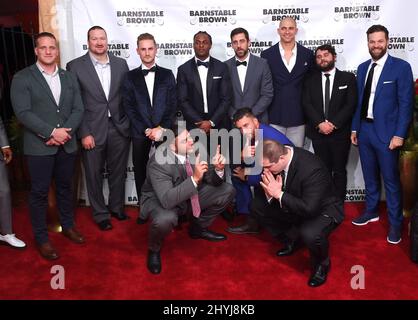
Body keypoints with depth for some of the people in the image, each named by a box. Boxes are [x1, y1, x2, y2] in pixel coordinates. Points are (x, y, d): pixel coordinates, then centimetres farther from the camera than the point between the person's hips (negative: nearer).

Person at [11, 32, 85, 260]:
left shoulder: (69, 77, 10)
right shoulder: (22, 78, -3)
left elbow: (78, 109, 4)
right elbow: (23, 113, -12)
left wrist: (65, 132, -11)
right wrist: (52, 132, -18)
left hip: (67, 145, 4)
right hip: (39, 146, -4)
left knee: (65, 187, 16)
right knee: (39, 192, 5)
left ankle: (68, 225, 34)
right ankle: (41, 238, 18)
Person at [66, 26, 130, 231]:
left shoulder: (121, 64, 5)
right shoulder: (75, 66, -3)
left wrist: (128, 124, 3)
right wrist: (84, 133, -11)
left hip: (119, 128, 3)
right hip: (92, 131, -2)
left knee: (118, 172, 15)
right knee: (94, 175, 9)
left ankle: (116, 207, 36)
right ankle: (101, 215, 27)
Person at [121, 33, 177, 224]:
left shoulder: (167, 74, 9)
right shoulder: (130, 77, 8)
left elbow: (172, 105, 3)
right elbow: (128, 107, 1)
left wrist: (162, 128, -9)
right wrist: (146, 130, -8)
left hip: (164, 132, 0)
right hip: (140, 133, 1)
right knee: (141, 172, 6)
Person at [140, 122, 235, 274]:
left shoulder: (196, 150, -16)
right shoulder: (158, 163, -32)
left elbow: (212, 181, -7)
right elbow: (167, 200, -42)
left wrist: (218, 169, -30)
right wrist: (195, 178, -49)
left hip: (189, 195, 6)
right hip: (159, 200, -6)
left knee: (227, 190, -4)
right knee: (165, 219, -40)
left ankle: (198, 228, 17)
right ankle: (154, 250, -3)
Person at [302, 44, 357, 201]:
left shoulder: (348, 78, 4)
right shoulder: (310, 79, 10)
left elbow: (350, 105, -5)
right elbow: (306, 104, -1)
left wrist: (333, 124, -14)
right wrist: (320, 123, -14)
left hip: (340, 133, -1)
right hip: (318, 132, 2)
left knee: (339, 171, 5)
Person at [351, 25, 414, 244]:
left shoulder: (401, 67, -6)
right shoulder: (363, 68, 11)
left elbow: (406, 103, -9)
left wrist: (399, 135, -14)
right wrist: (355, 128, 10)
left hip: (386, 132, -5)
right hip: (365, 130, 5)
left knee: (391, 179, 2)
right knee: (370, 176, 17)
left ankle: (395, 223, 15)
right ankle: (371, 211, 33)